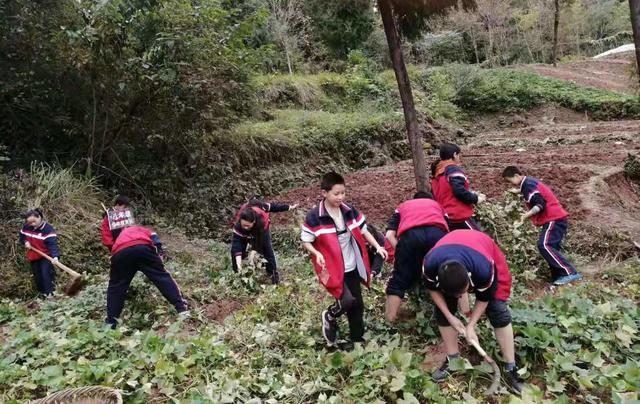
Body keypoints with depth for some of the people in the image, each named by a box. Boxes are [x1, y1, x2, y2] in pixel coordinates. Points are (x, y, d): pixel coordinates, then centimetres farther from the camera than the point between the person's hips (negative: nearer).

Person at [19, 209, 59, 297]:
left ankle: (50, 293, -11)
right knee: (37, 276, 14)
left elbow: (52, 243, -34)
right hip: (33, 256, 6)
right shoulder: (26, 227, -3)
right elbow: (22, 237, 17)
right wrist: (25, 242, -6)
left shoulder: (48, 229, -23)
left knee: (46, 275, -15)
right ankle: (43, 293, 29)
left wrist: (55, 256, -49)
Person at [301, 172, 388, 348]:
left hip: (352, 267, 6)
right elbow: (306, 241, -8)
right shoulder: (314, 216, -15)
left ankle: (357, 339, 32)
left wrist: (377, 246, -5)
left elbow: (363, 230, 8)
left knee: (357, 304, 12)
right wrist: (317, 253, -26)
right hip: (333, 269, -5)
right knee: (347, 301, -17)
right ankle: (329, 317, 16)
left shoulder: (349, 211, -1)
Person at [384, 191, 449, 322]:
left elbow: (390, 234, 22)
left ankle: (390, 321, 16)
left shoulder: (402, 206, 38)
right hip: (437, 234, 1)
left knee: (399, 281, 13)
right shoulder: (437, 205, 42)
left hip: (410, 235, -1)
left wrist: (400, 252, 28)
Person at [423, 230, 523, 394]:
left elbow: (484, 298, -21)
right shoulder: (430, 264, -39)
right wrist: (449, 316, -16)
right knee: (442, 311, -3)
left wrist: (471, 325, -19)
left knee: (498, 310, -11)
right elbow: (433, 289, -14)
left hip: (488, 257, -2)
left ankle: (510, 367, 1)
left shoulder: (484, 269, -44)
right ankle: (453, 359, 15)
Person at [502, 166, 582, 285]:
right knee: (551, 248, 10)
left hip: (553, 219, -11)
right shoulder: (530, 183, 18)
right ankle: (560, 276, 9)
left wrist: (528, 214, -32)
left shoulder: (528, 184, -12)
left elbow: (540, 204, -22)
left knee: (544, 245, -19)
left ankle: (570, 273, -21)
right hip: (555, 219, 11)